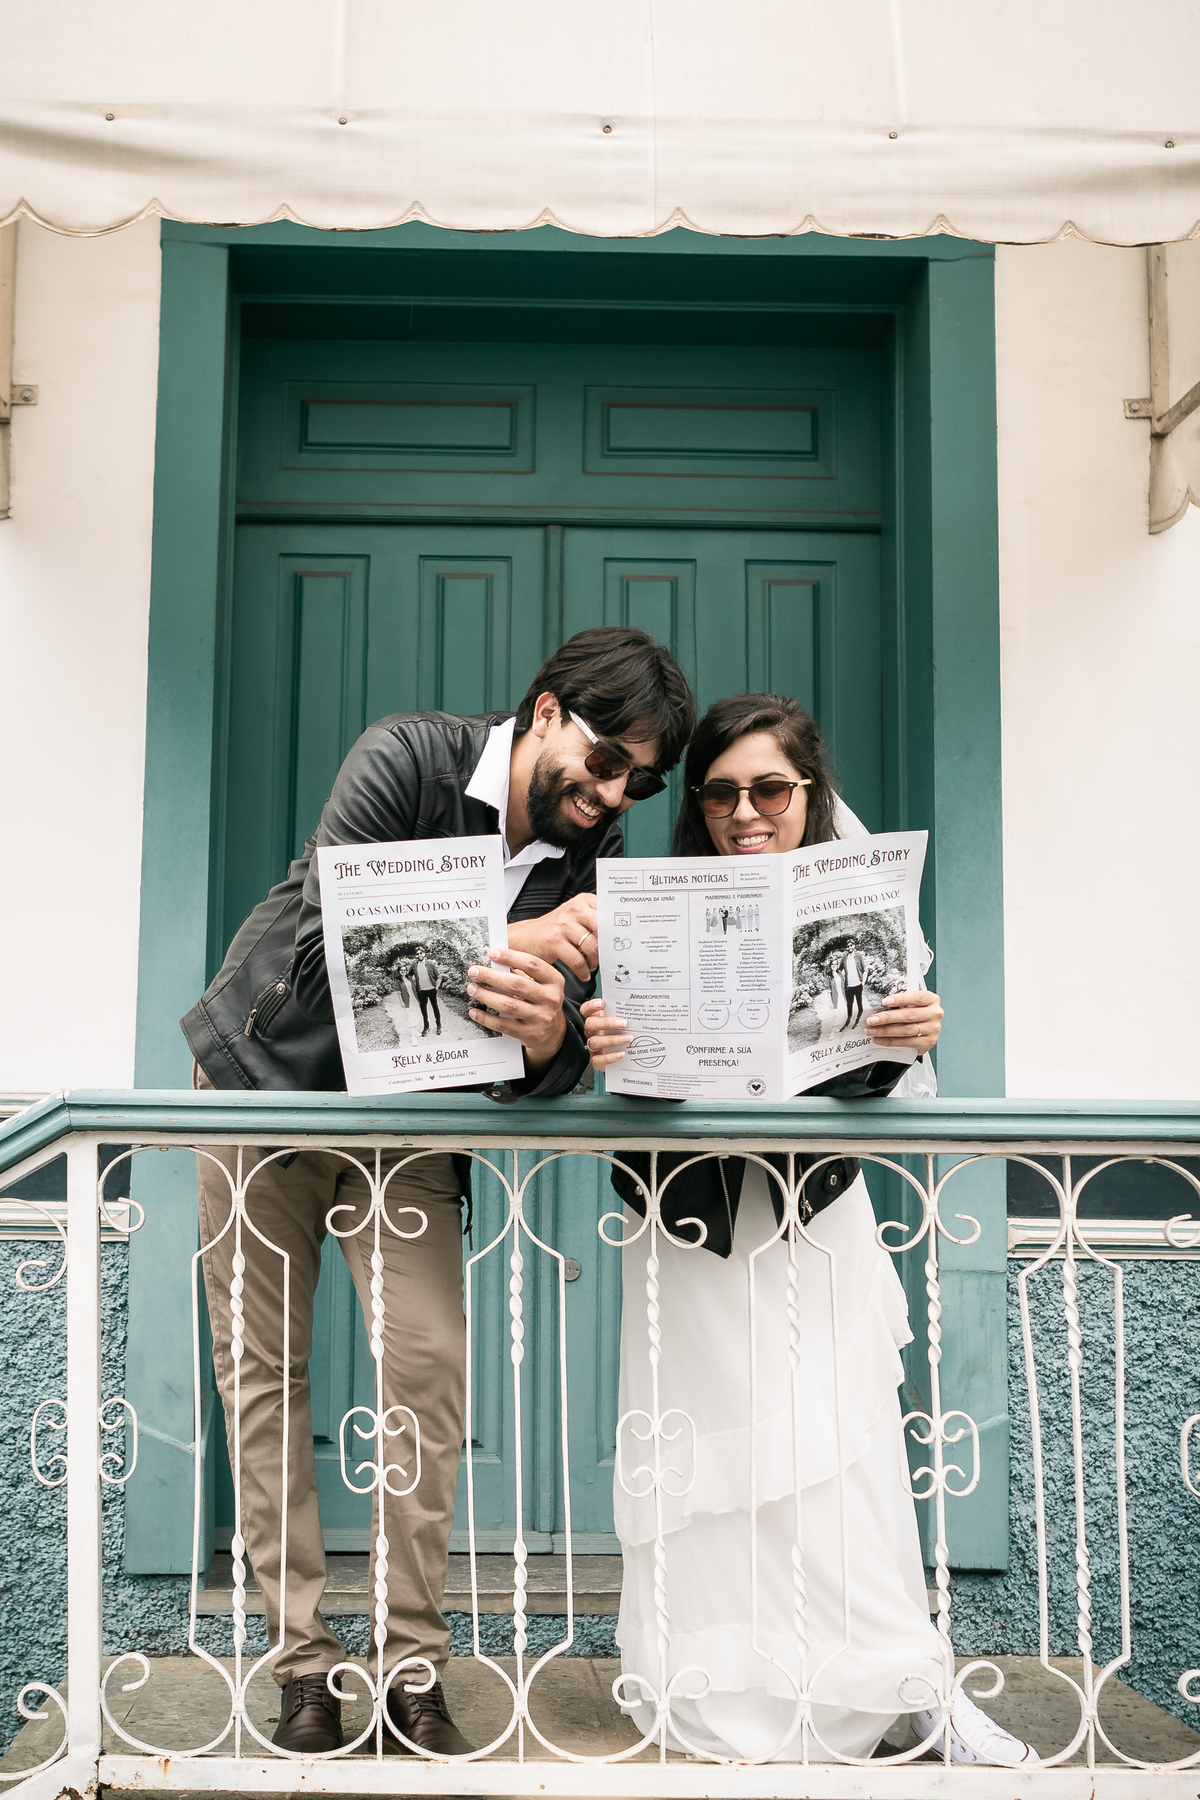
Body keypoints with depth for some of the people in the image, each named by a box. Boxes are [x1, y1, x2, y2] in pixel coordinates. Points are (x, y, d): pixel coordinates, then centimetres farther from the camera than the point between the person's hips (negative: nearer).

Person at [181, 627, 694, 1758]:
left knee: (429, 1367, -9)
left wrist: (545, 1034, -40)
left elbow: (561, 1070, -15)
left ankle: (413, 1671, 4)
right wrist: (509, 943, -40)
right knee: (260, 1369, 1)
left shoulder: (595, 860, -10)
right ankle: (301, 1662, 13)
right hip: (268, 1073, -2)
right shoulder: (408, 756, -21)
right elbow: (327, 942, -30)